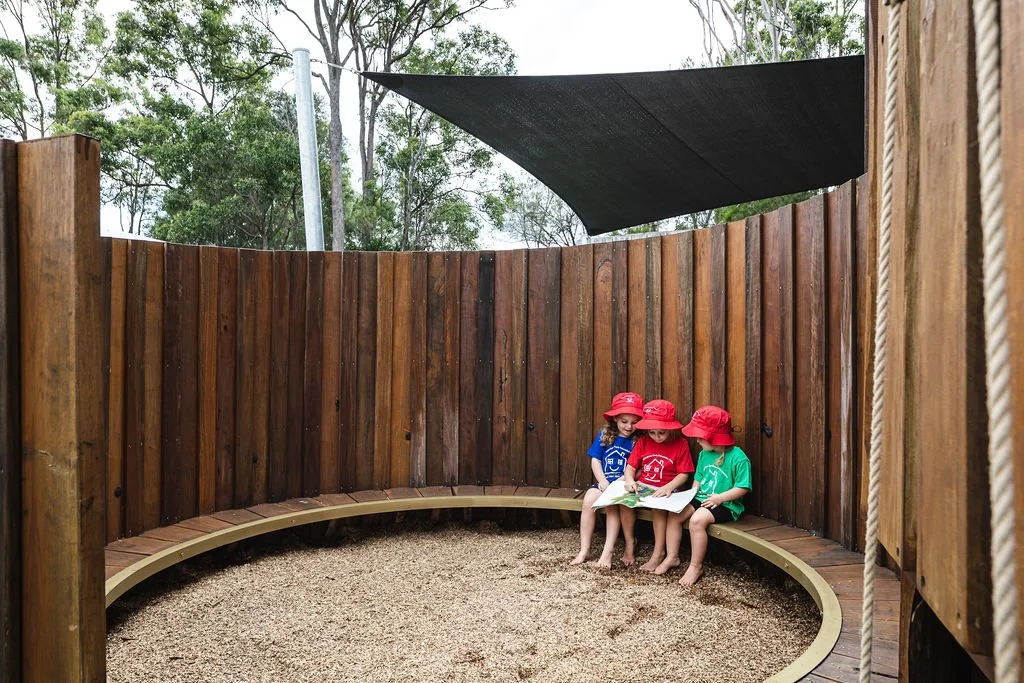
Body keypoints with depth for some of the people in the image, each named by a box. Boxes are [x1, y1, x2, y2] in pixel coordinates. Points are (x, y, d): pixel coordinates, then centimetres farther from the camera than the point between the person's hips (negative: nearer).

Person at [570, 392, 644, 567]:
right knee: (588, 500, -21)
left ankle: (608, 549, -14)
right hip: (605, 483, 3)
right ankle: (584, 550, -12)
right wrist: (602, 481, -9)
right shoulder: (605, 435, 4)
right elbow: (595, 460, 3)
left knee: (612, 503, -29)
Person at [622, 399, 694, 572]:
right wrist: (630, 480, -16)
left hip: (666, 491, -3)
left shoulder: (680, 444, -5)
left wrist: (669, 487, -23)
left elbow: (683, 474, -7)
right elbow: (630, 467, 5)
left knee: (658, 506, -33)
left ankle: (659, 553, -17)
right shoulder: (643, 442, 5)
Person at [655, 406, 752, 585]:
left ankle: (696, 566, -13)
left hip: (726, 505, -7)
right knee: (674, 514, -10)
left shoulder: (738, 458, -16)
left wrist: (721, 498, -22)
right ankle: (672, 557, 6)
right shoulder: (704, 454, 7)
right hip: (701, 499, 7)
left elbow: (743, 488, -15)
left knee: (697, 520, -30)